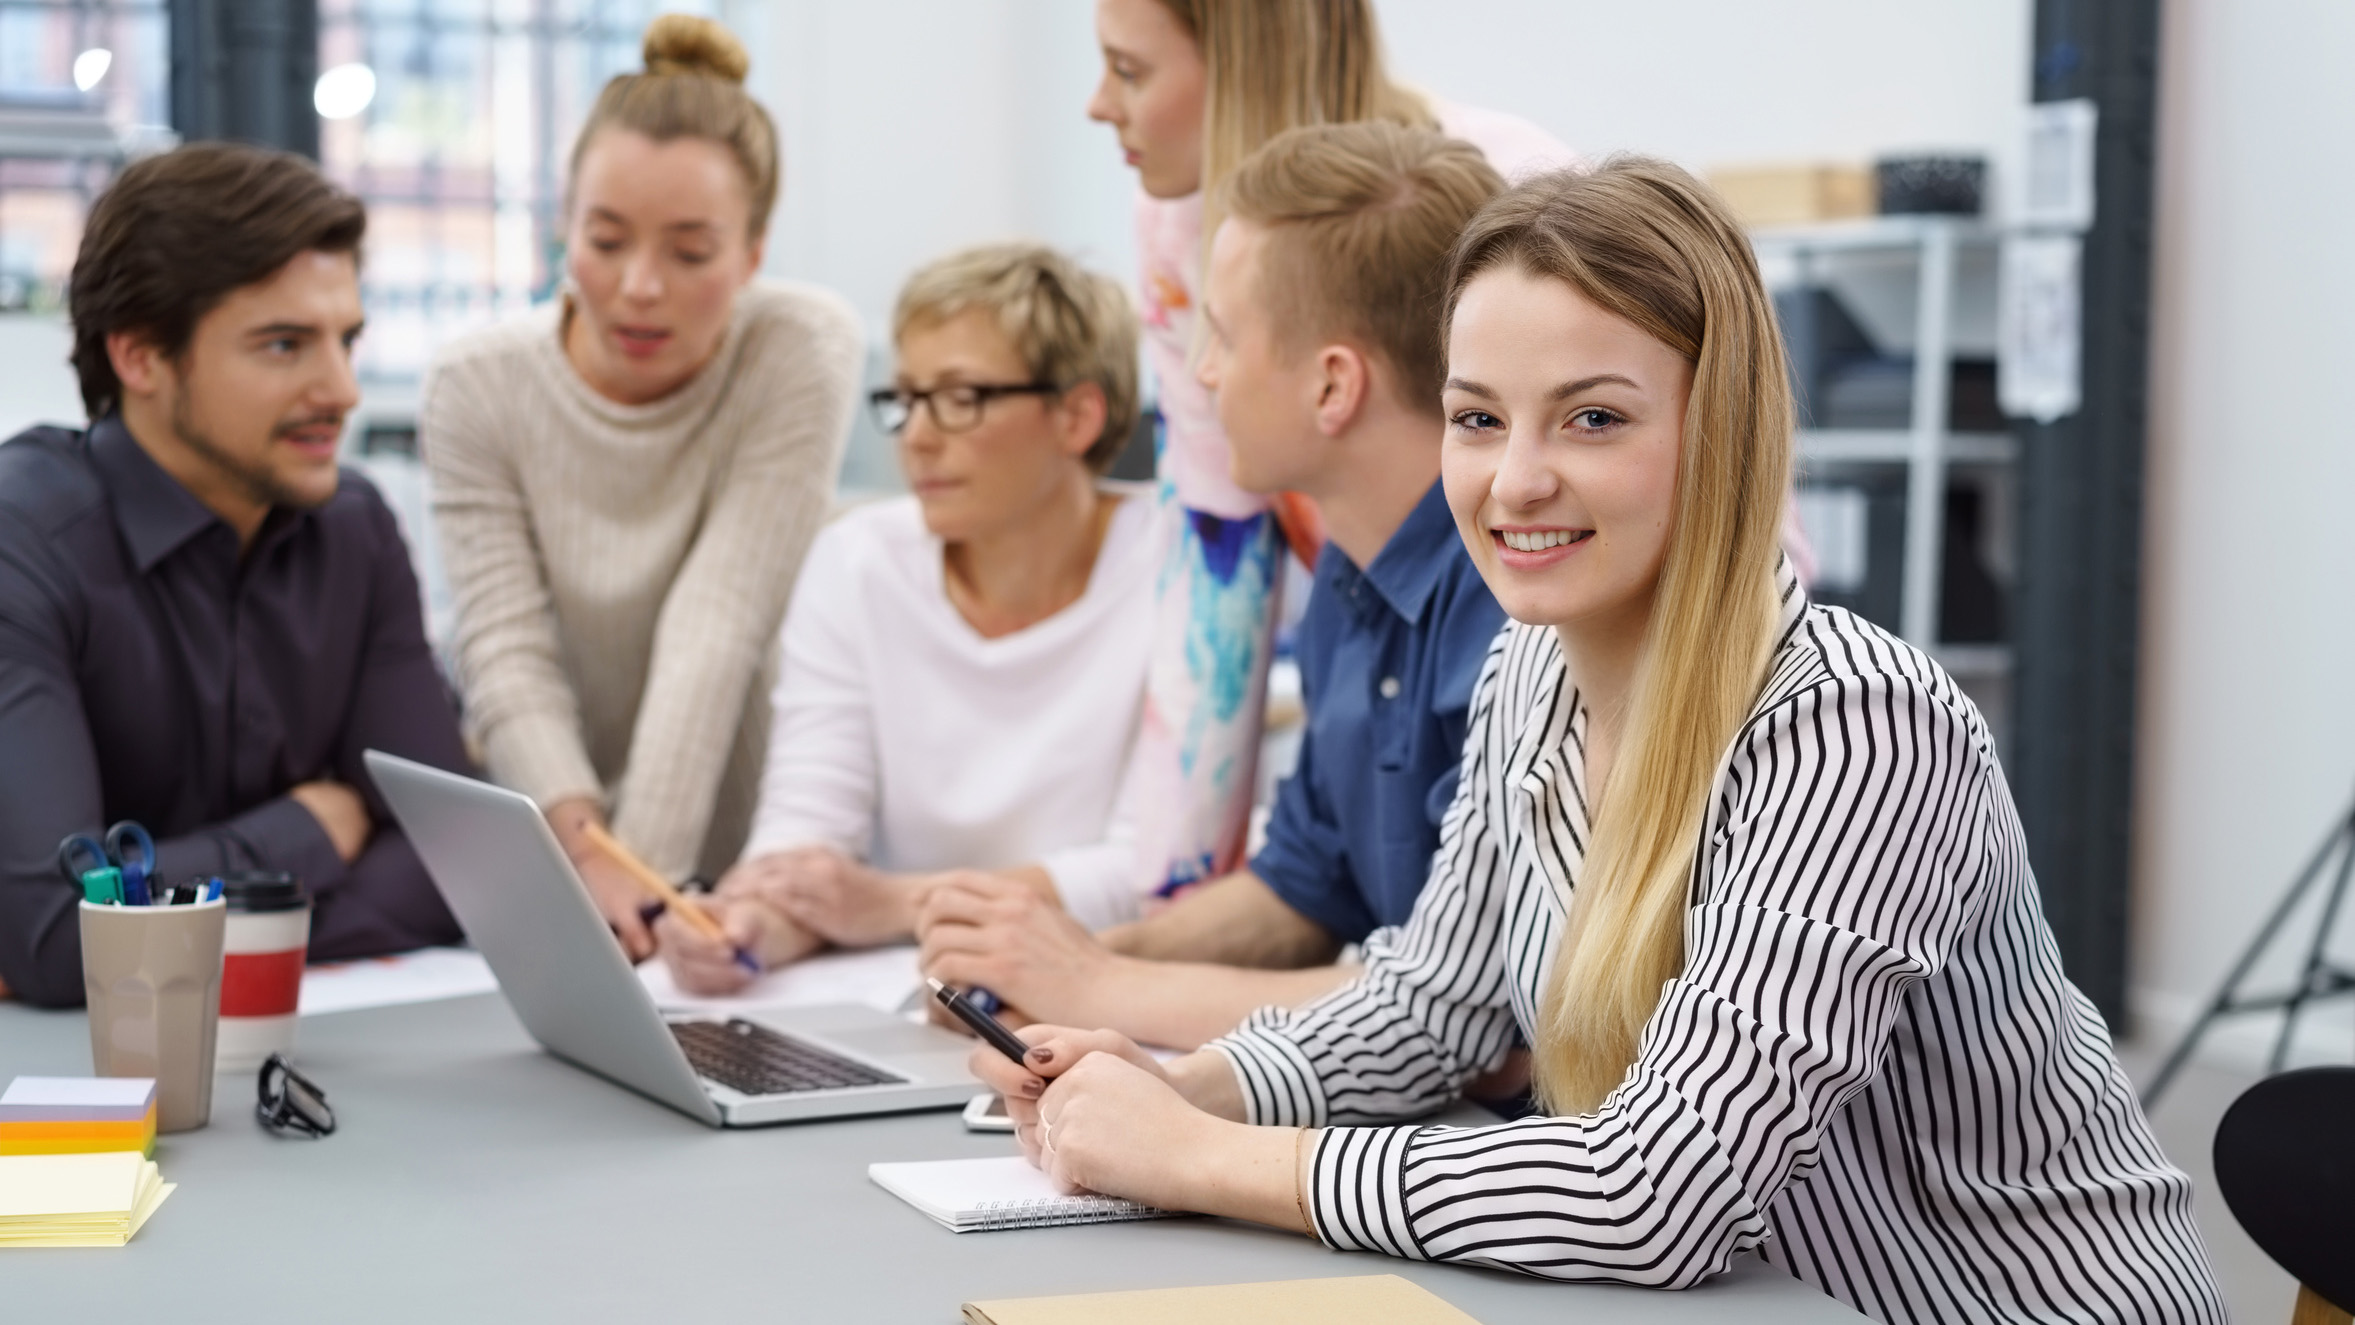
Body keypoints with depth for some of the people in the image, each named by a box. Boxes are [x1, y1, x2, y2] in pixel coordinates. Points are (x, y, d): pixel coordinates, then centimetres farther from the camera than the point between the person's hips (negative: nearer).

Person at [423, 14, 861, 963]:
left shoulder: (804, 352, -8)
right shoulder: (477, 387, -3)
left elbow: (717, 633, -17)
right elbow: (508, 655, -12)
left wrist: (644, 875, -25)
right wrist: (590, 858, -27)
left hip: (738, 863, -1)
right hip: (541, 869, 1)